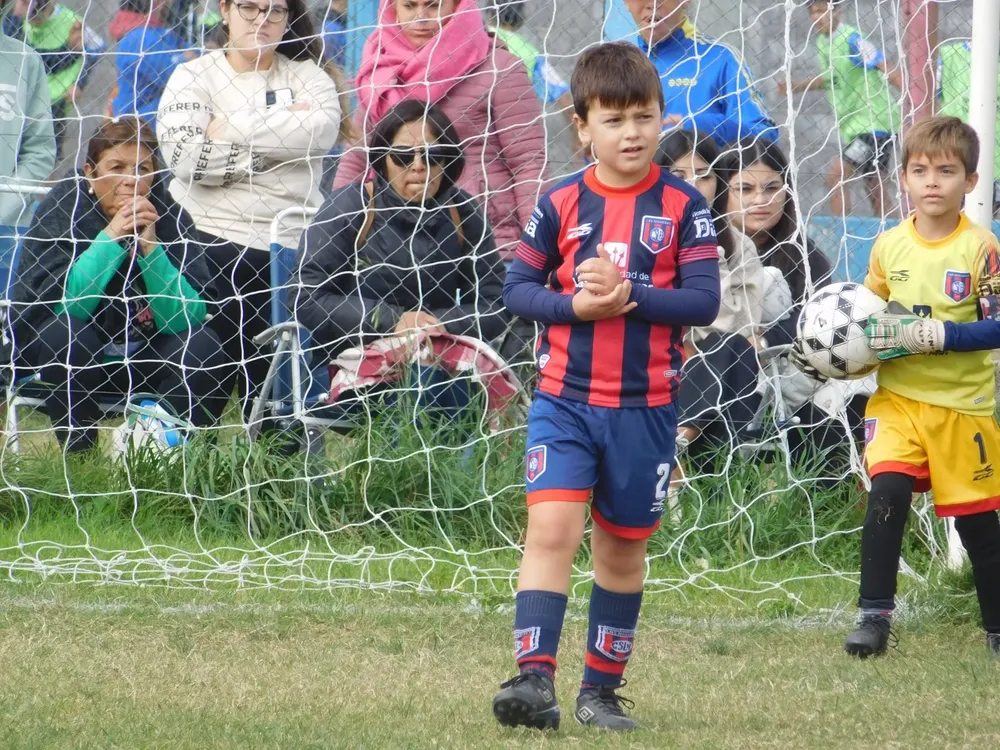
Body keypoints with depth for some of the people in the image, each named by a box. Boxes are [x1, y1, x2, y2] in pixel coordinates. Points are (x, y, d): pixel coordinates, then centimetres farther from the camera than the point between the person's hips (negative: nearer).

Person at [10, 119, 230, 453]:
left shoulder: (168, 216, -11)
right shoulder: (62, 209, -15)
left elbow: (187, 319, -19)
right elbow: (59, 304, -28)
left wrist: (151, 247, -29)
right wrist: (110, 237, -32)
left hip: (144, 360, 2)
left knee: (202, 347, -25)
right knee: (66, 331, -32)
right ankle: (77, 449, -15)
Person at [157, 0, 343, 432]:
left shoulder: (306, 76, 12)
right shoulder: (193, 76, 5)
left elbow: (322, 131, -11)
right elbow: (186, 155, -12)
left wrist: (231, 128, -12)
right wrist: (281, 132, -10)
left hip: (294, 246, 2)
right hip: (218, 240, -2)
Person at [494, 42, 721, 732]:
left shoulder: (682, 207, -2)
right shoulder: (561, 204, 1)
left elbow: (703, 301, -8)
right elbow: (517, 287, 3)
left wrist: (628, 295, -21)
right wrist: (574, 304, -15)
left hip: (645, 408, 0)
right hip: (564, 398, 0)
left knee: (623, 547, 11)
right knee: (552, 528, -16)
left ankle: (602, 689, 23)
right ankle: (535, 677, -21)